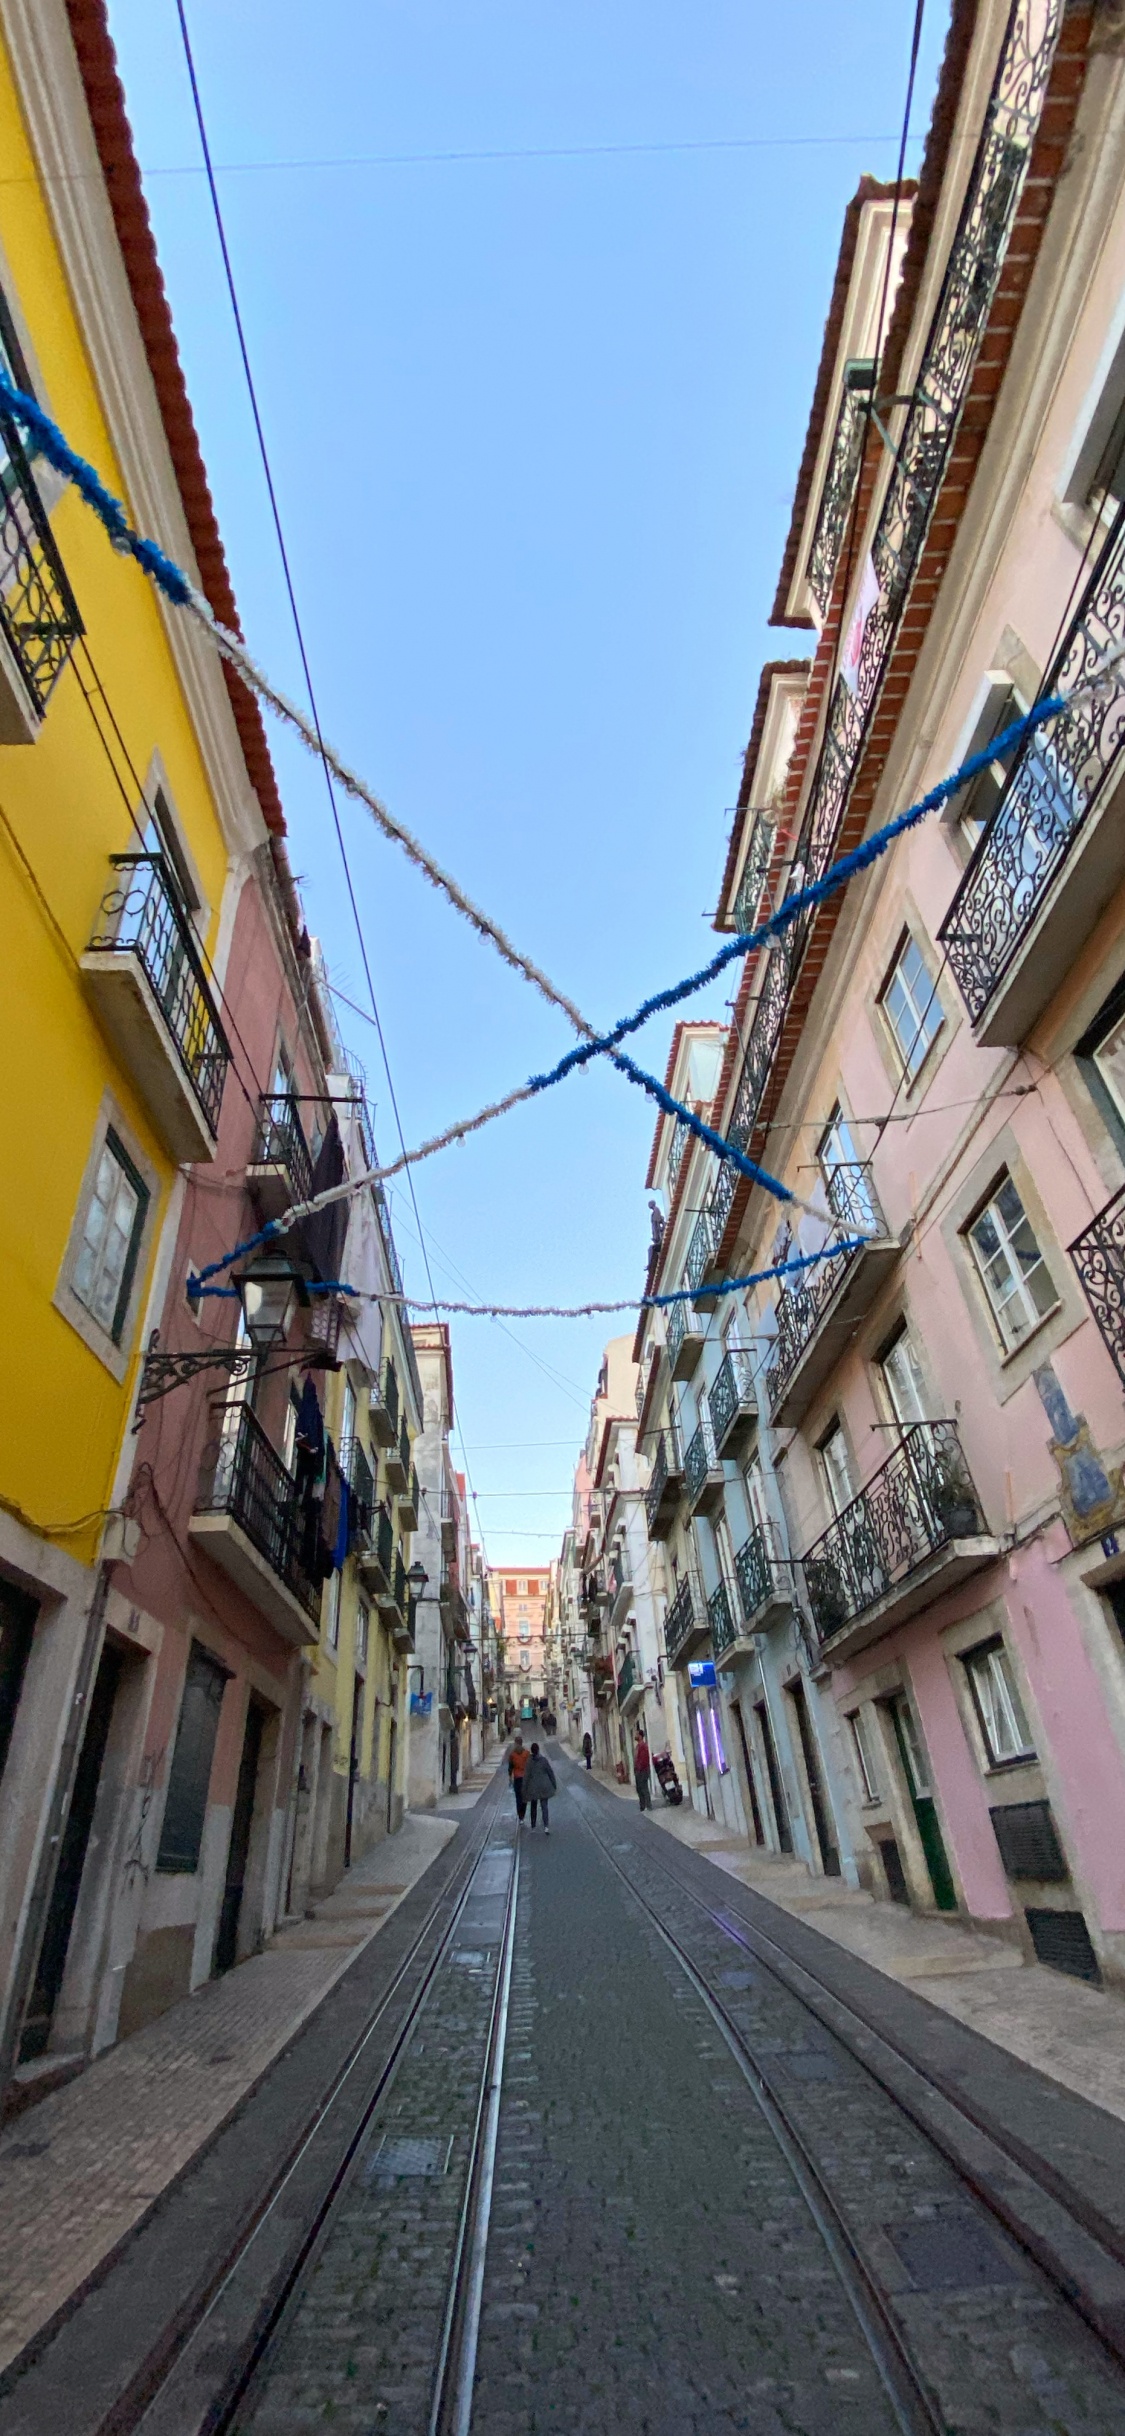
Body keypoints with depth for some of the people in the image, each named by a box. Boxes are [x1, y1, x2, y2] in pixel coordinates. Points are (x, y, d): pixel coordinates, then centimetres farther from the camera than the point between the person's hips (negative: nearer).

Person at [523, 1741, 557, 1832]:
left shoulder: (529, 1761, -10)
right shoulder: (544, 1759, -7)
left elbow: (526, 1776, -9)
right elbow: (550, 1773, -1)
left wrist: (524, 1790, -3)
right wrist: (554, 1785, 10)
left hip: (533, 1787, 0)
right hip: (544, 1787, 0)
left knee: (533, 1806, 20)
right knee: (544, 1807, 0)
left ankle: (533, 1825, 30)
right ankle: (546, 1826, -18)